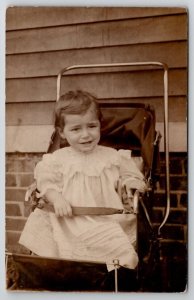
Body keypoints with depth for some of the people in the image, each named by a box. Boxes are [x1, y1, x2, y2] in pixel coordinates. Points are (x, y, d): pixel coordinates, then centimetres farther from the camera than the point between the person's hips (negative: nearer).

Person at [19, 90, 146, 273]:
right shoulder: (58, 158, 9)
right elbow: (45, 180, 3)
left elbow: (127, 174, 19)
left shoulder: (112, 156, 11)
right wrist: (56, 198, -15)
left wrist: (130, 182, -5)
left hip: (105, 218, -1)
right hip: (68, 219, 1)